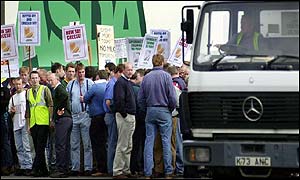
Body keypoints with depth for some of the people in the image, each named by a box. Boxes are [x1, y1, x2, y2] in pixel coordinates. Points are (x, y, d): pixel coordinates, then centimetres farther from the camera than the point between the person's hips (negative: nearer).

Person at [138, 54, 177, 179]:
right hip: (164, 111, -3)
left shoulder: (146, 77, 4)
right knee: (166, 141, 1)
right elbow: (172, 97, -9)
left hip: (150, 112, 3)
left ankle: (147, 173, 3)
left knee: (149, 141, 4)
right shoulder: (166, 76, -7)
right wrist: (171, 109, 7)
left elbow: (140, 98, 5)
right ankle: (168, 172, 1)